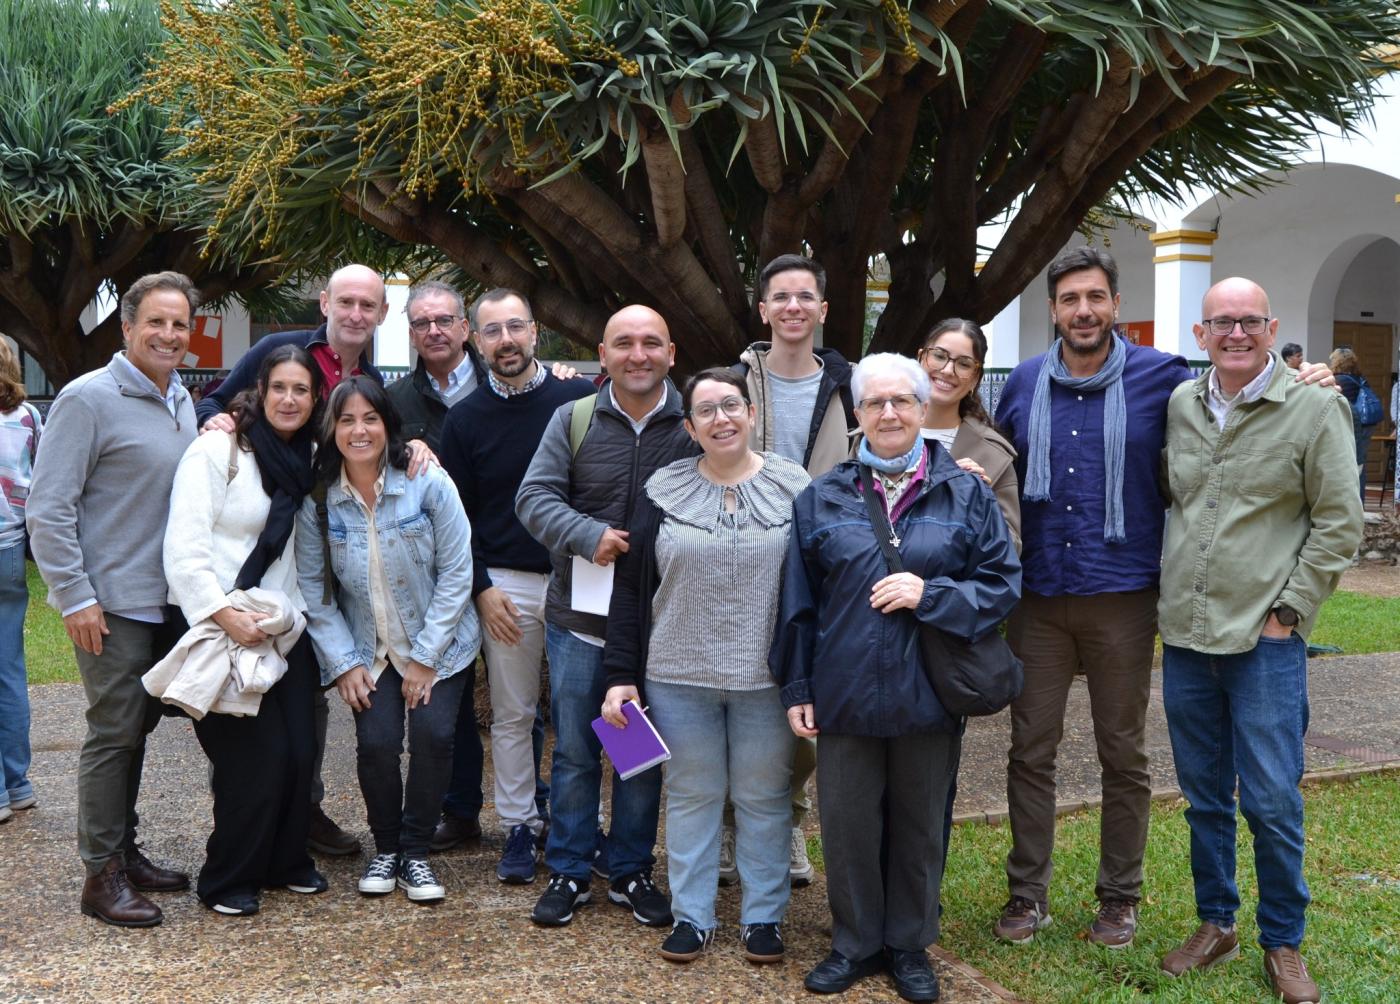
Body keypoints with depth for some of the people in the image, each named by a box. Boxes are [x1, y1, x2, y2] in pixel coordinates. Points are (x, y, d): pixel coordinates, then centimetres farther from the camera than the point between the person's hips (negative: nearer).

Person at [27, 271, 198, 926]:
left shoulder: (181, 401, 12)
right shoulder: (90, 398, -11)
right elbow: (48, 507, -14)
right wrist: (73, 596, -17)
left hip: (168, 601, 7)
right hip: (112, 603, -7)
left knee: (136, 728, 15)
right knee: (114, 732, -3)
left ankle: (125, 851, 26)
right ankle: (102, 874, 7)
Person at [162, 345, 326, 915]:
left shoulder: (306, 458, 10)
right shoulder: (217, 450, -10)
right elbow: (183, 551, -16)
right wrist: (225, 616, -24)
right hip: (221, 629, -6)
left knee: (299, 752, 3)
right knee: (257, 760, -6)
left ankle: (286, 860, 26)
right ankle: (227, 881, 15)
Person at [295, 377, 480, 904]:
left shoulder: (428, 483, -15)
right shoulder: (317, 498, -9)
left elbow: (456, 573, -11)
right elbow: (312, 587, -3)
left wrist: (426, 657, -12)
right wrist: (343, 662, -8)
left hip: (437, 646, -1)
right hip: (367, 650, 1)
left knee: (432, 736, -14)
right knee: (376, 743, -13)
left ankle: (415, 852, 9)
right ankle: (385, 849, 14)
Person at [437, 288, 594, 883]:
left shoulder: (580, 400, 0)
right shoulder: (466, 419, 6)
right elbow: (457, 514, 7)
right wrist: (480, 587, -2)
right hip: (506, 583, 1)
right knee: (511, 713, 7)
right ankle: (519, 826, 18)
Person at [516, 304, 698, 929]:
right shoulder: (574, 419, -1)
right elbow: (534, 496, -6)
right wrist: (588, 535, -23)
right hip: (579, 618, 0)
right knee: (575, 751, 9)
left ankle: (631, 873, 27)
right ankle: (568, 873, 24)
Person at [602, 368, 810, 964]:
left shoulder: (794, 488, -1)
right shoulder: (664, 491, 1)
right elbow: (629, 588, 3)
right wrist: (620, 676, -2)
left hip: (767, 680, -1)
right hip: (679, 676, 1)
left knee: (764, 797, 9)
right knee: (691, 793, 11)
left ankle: (764, 916, 23)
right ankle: (690, 915, 23)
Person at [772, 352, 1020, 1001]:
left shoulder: (966, 494, 2)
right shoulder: (822, 498, 3)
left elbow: (1003, 583, 0)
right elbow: (797, 601, 5)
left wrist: (929, 594, -15)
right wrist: (797, 688, 3)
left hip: (929, 697, 0)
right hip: (845, 696, 0)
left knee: (919, 825, 12)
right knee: (848, 824, 8)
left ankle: (910, 944, 30)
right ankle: (855, 943, 28)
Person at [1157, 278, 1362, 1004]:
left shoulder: (1315, 410, -5)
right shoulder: (1177, 407, 6)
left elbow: (1339, 524, -4)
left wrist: (1287, 610, -8)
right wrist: (1169, 596, 10)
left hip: (1265, 641, -4)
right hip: (1184, 636, 4)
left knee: (1272, 802, 0)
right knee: (1204, 795, 14)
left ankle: (1282, 944, 18)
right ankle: (1215, 924, 29)